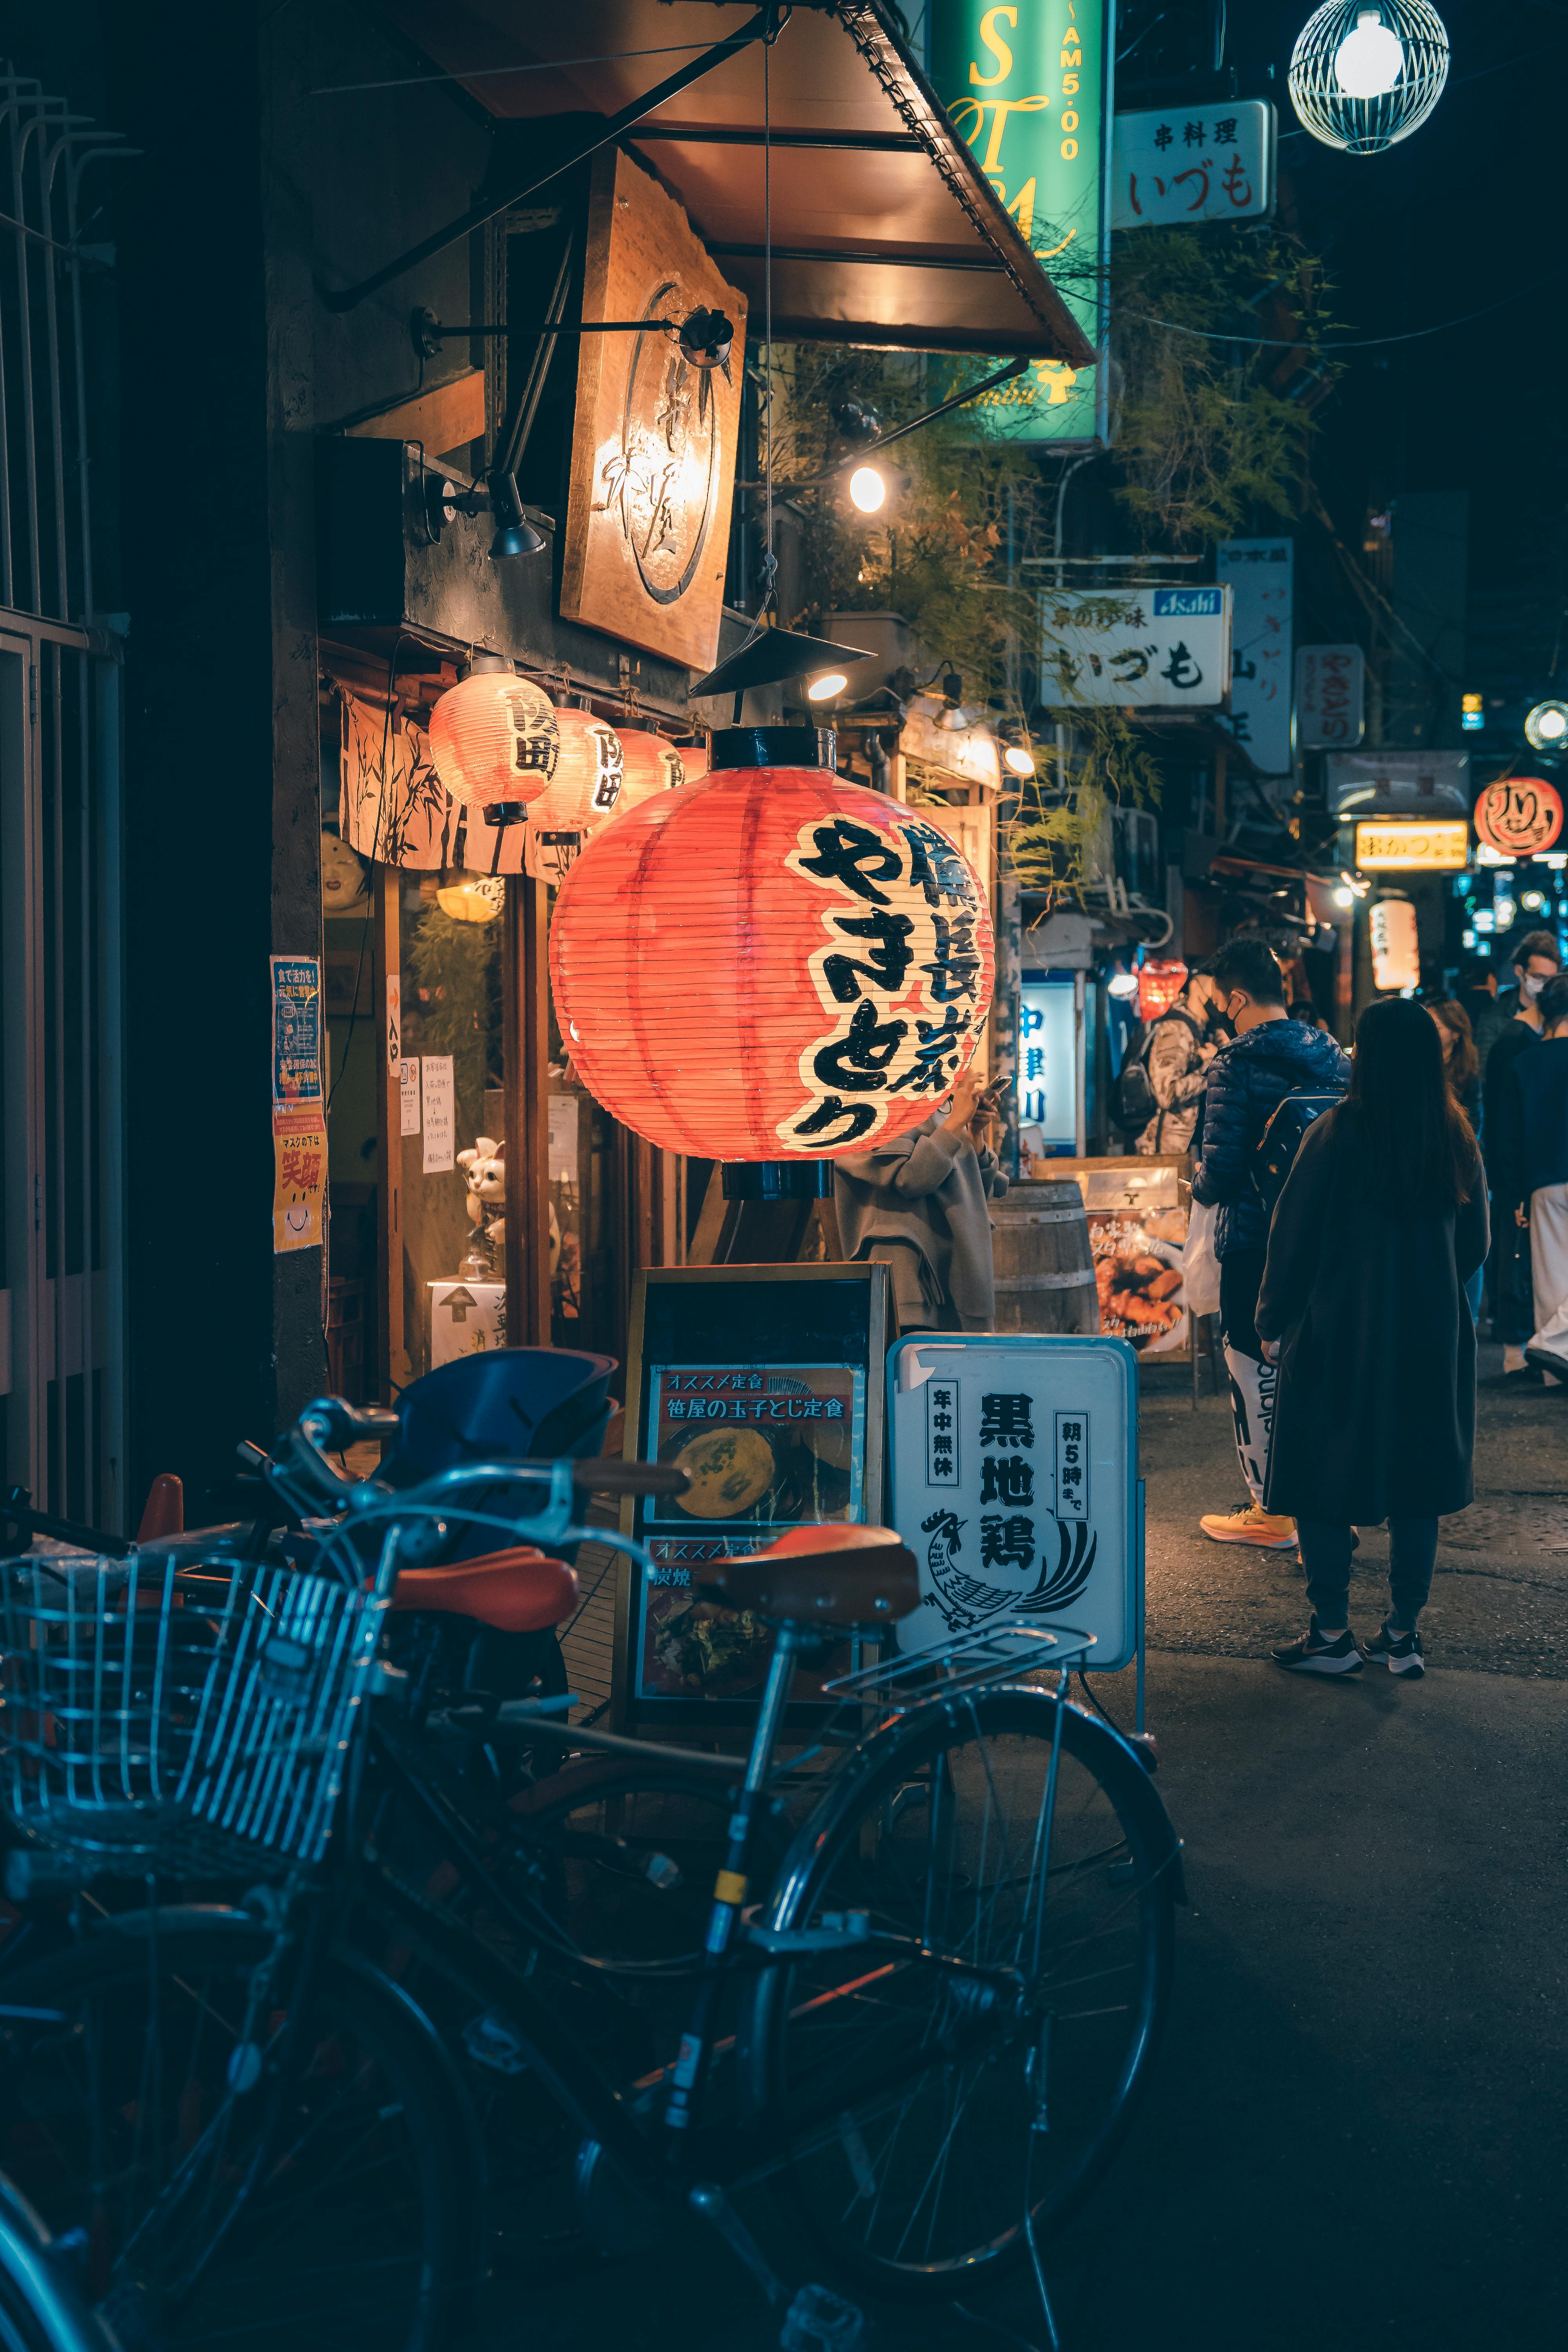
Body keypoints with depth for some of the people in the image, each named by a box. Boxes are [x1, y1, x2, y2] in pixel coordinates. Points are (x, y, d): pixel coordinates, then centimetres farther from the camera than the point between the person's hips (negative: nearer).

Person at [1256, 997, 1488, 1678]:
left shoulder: (1336, 1136, -14)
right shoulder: (1458, 1142, 0)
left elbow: (1293, 1238, -8)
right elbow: (1475, 1244, 10)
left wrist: (1274, 1323, 4)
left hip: (1341, 1335, -4)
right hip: (1433, 1340, 4)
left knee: (1325, 1483, 6)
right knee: (1415, 1486, 12)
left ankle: (1333, 1634, 10)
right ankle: (1403, 1635, 17)